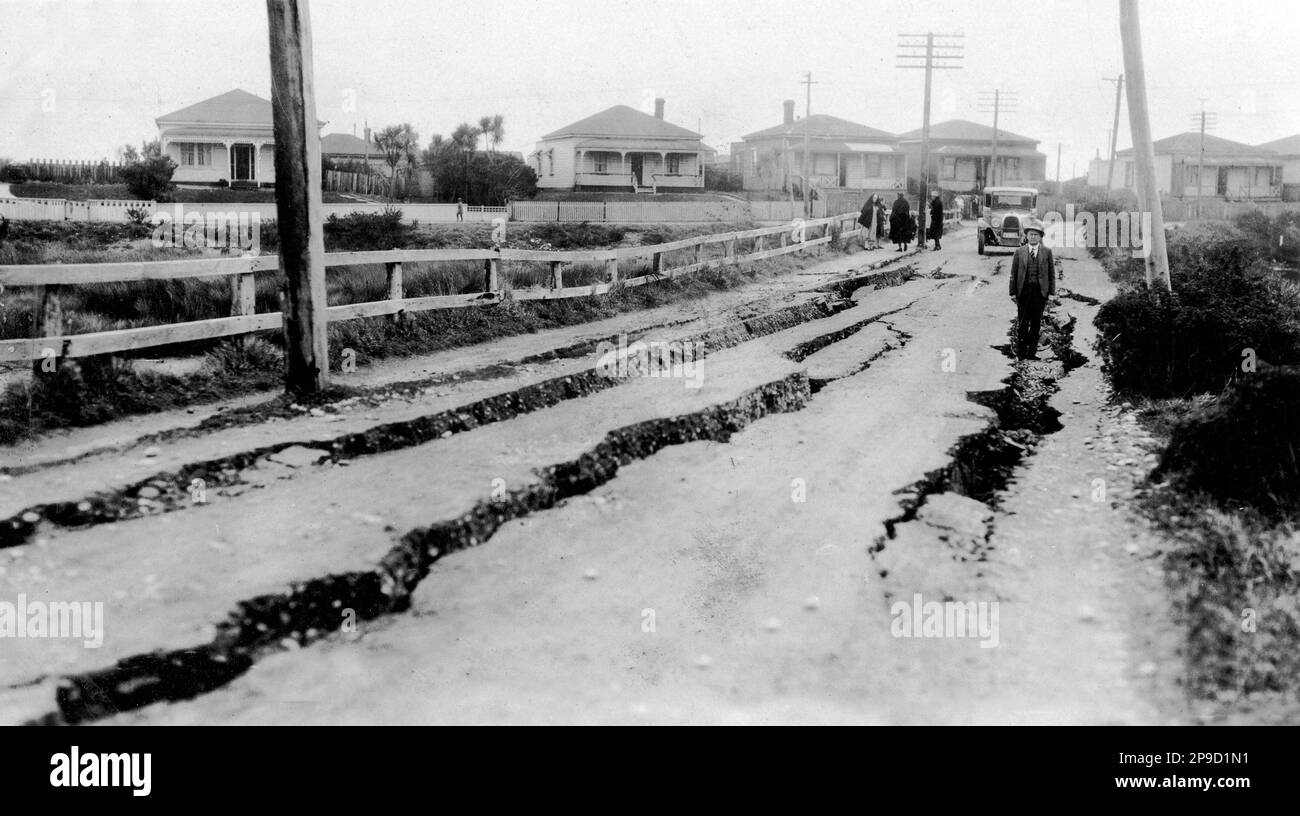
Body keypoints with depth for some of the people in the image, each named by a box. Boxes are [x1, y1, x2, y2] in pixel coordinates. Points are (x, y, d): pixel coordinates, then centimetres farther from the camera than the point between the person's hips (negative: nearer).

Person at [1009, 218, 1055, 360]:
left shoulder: (1047, 252, 5)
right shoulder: (1019, 252, 4)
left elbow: (1051, 273, 7)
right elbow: (1013, 274, 4)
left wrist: (1051, 292, 1)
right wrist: (1013, 292, 0)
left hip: (1040, 292, 1)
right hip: (1023, 291, -1)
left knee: (1036, 323, 5)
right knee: (1022, 323, 0)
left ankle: (1031, 352, 12)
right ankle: (1020, 352, 10)